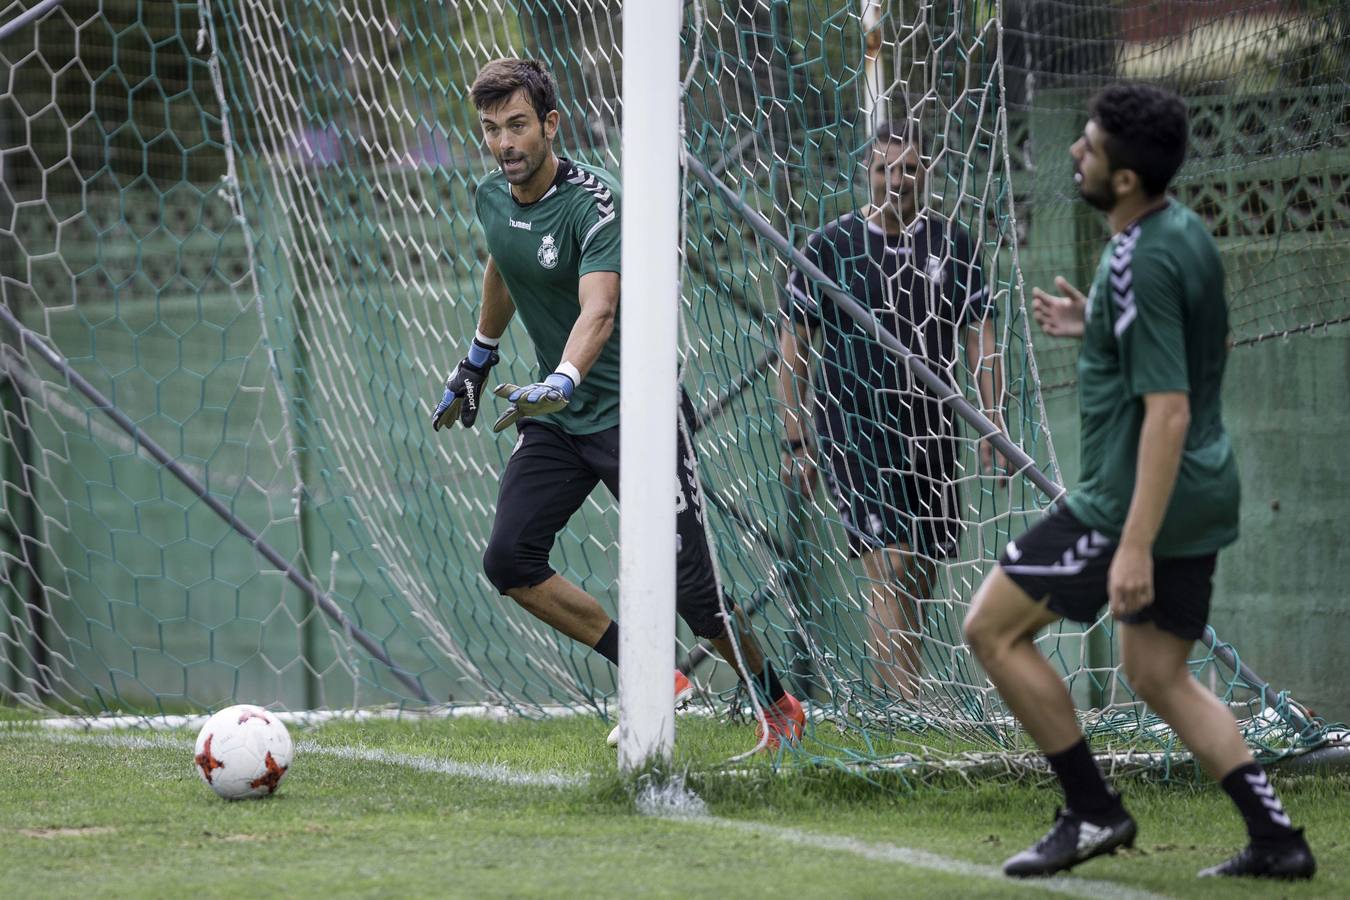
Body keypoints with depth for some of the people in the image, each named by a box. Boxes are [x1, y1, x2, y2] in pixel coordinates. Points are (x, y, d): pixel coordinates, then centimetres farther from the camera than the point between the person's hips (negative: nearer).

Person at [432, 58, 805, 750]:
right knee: (509, 560, -9)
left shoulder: (594, 201, -22)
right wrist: (477, 362, 32)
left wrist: (563, 380, -55)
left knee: (689, 588, -7)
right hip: (557, 417, 7)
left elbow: (599, 311, -37)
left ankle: (779, 707, 17)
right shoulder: (492, 198, 1)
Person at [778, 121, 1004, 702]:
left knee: (916, 583, 8)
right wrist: (795, 441, -1)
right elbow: (792, 344, 2)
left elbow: (978, 338, 9)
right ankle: (910, 708, -23)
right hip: (852, 429, -4)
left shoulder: (953, 245, 6)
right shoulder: (830, 247, -2)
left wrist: (993, 430, 1)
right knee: (889, 567, -17)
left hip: (929, 432, 4)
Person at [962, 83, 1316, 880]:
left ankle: (1092, 811, 3)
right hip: (1200, 495, 10)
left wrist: (1135, 546, -28)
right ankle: (1277, 838, 11)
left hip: (1135, 498, -10)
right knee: (1159, 675, 18)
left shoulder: (1142, 265, -22)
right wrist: (1098, 327, 19)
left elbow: (1168, 410, -26)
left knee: (993, 627, 0)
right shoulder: (1187, 231, 7)